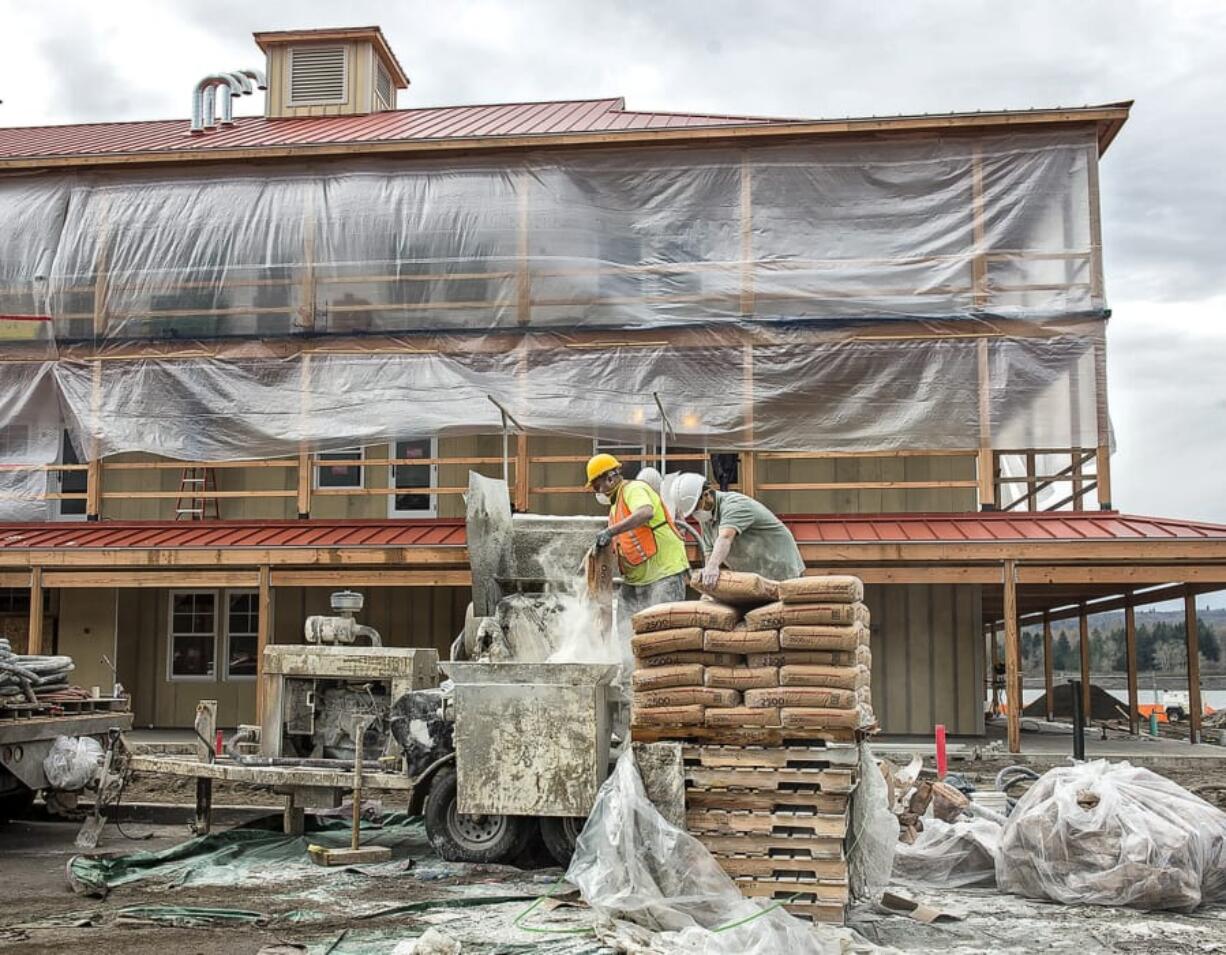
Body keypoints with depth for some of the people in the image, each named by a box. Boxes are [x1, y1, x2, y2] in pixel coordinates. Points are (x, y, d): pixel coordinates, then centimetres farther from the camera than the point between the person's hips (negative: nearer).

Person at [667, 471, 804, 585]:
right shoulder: (705, 518, 7)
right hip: (754, 577, 8)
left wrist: (712, 566, -53)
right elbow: (710, 552, 4)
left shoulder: (734, 504, -21)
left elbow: (725, 537, -37)